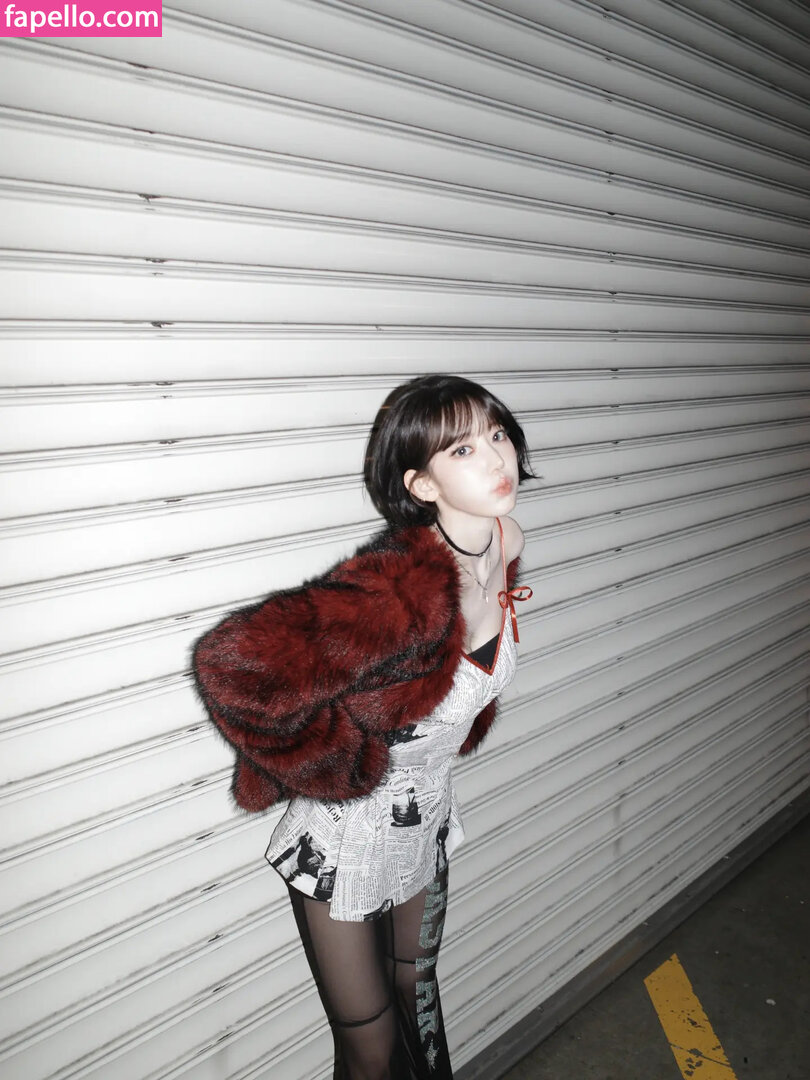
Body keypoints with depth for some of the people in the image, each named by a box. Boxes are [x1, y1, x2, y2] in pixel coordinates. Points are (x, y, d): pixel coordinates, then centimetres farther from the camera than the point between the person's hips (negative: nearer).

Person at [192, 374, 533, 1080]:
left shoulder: (503, 549, -12)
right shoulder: (401, 590, -37)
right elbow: (235, 667, -39)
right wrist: (338, 765, -25)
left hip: (428, 818, 6)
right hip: (348, 838, -6)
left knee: (417, 990, 31)